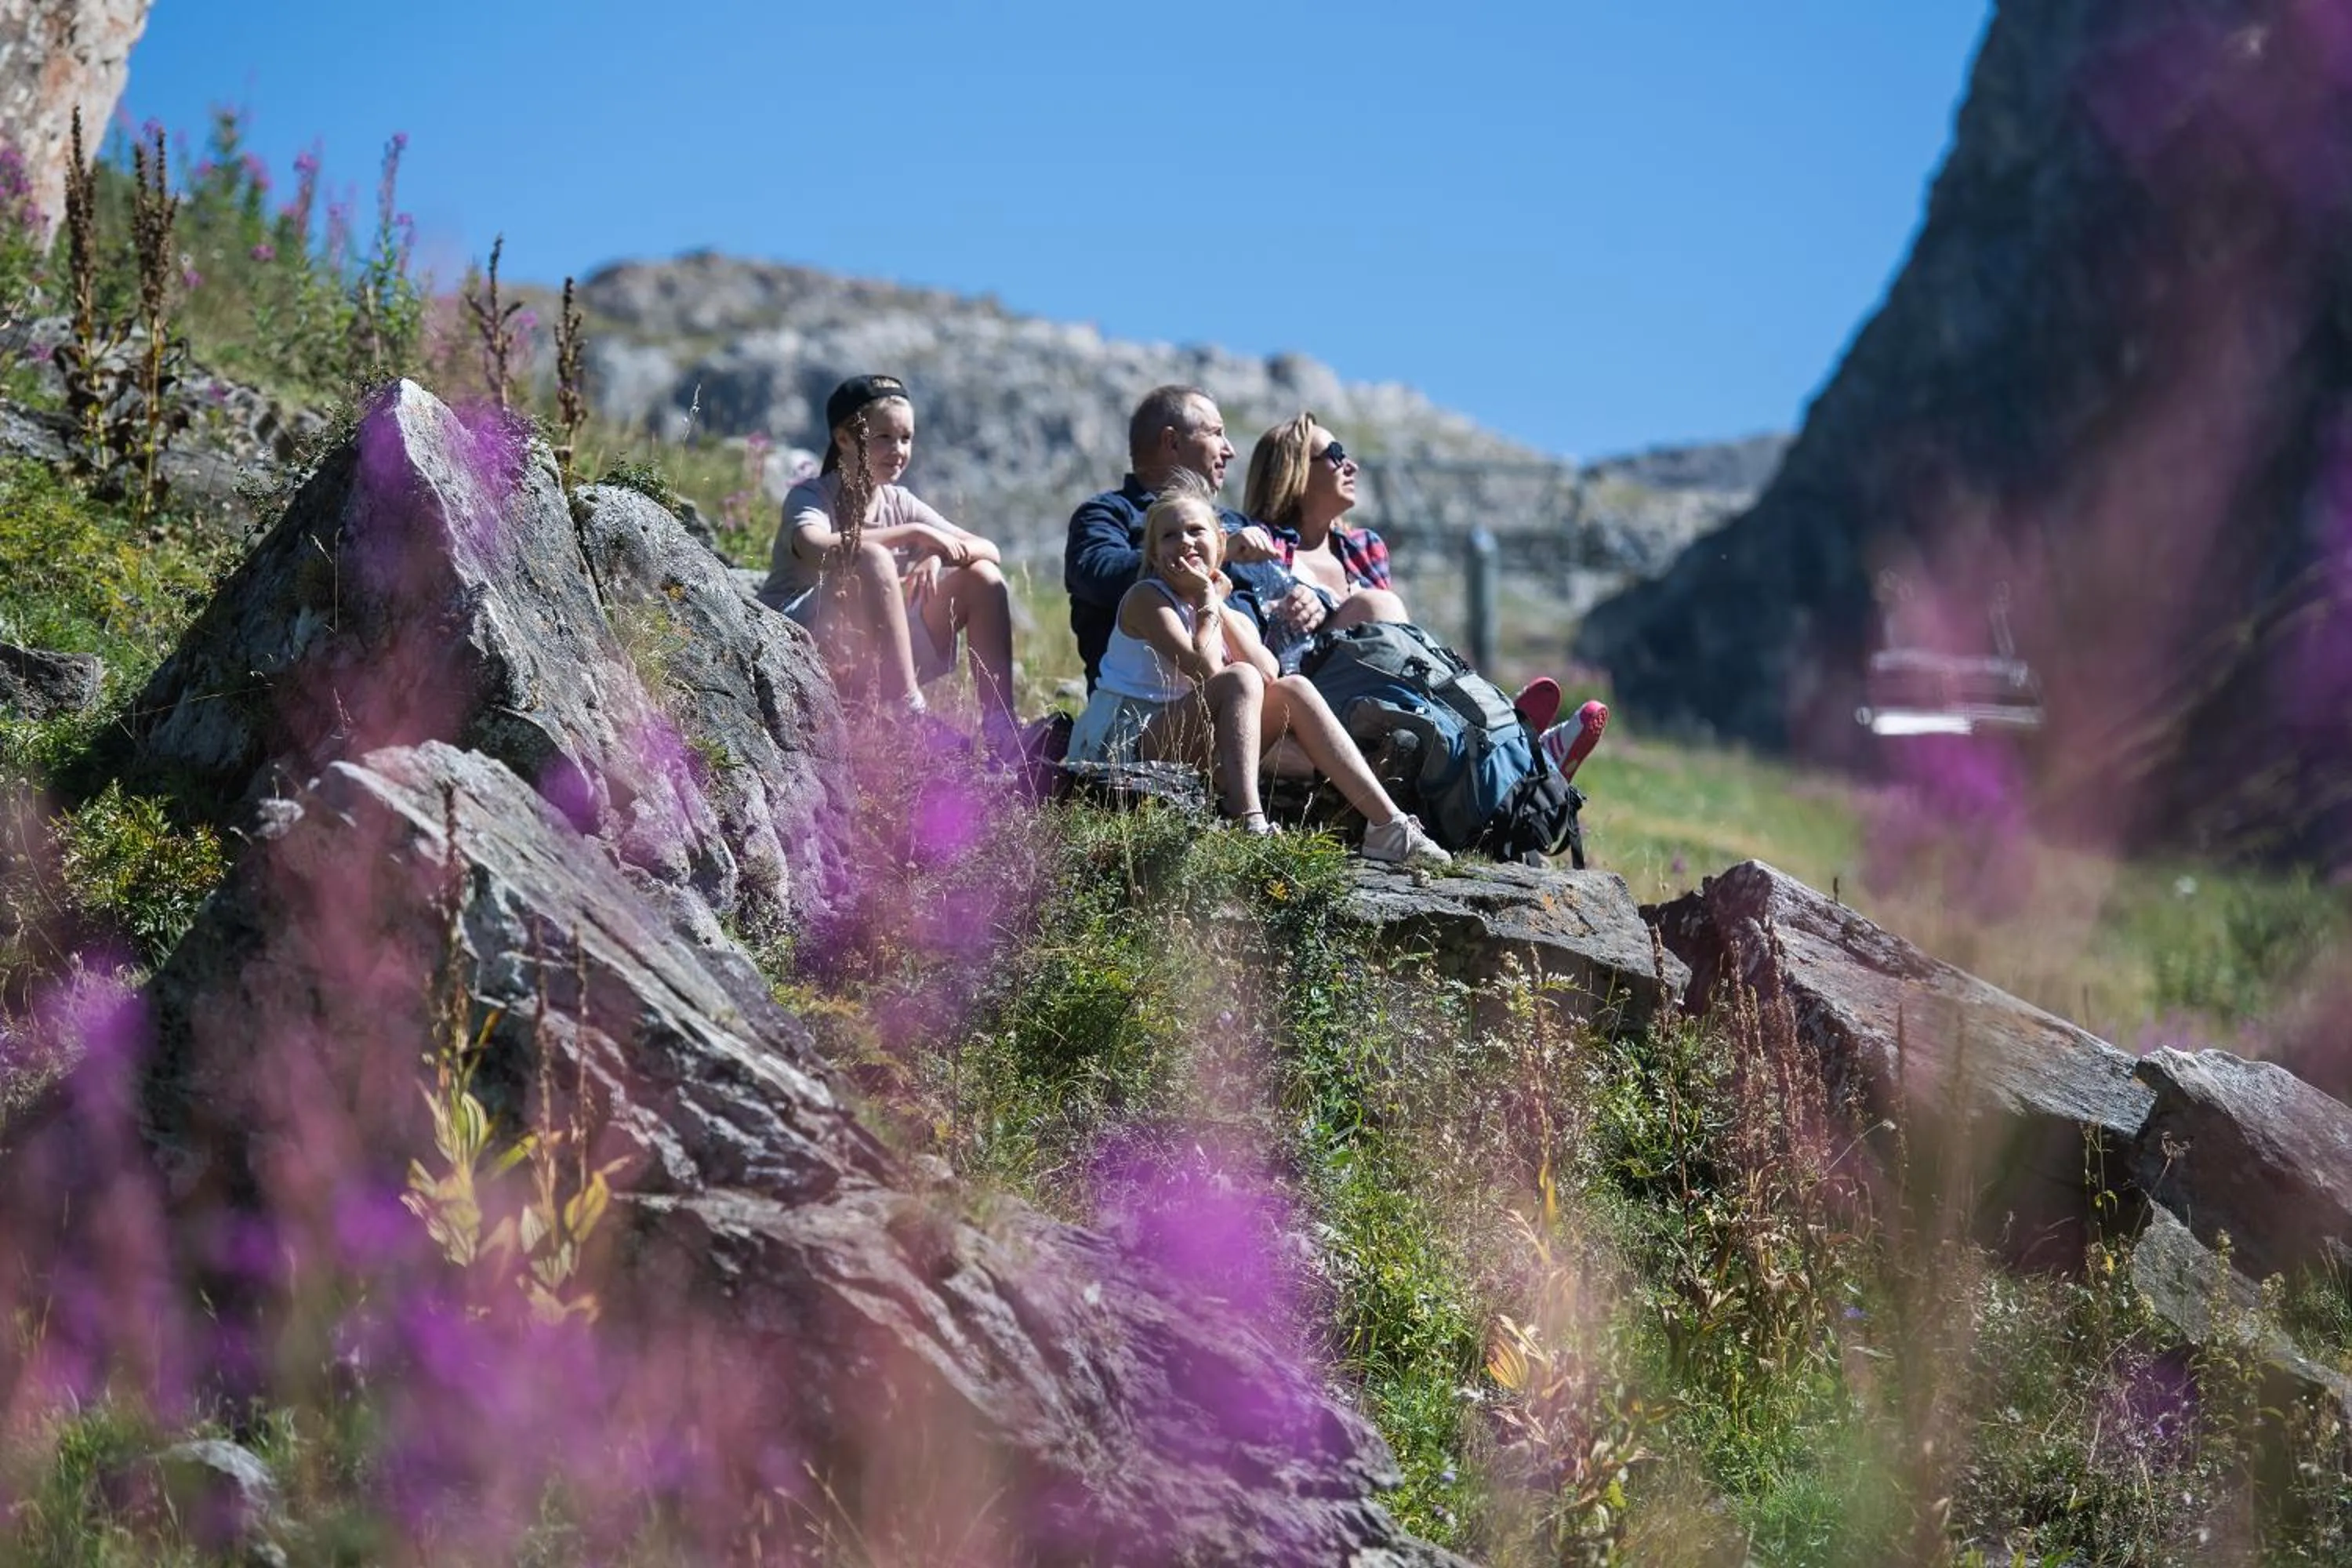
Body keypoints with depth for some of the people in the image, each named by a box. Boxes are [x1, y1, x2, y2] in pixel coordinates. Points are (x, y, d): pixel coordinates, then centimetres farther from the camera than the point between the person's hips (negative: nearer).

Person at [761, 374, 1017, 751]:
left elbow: (988, 550, 3)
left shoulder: (899, 503, 9)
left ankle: (999, 727, -12)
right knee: (871, 559, -33)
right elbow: (817, 550, -33)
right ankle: (911, 714, -36)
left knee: (983, 575, -2)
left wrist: (937, 554, -20)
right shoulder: (810, 497, -8)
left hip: (871, 656, 7)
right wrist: (912, 534, -31)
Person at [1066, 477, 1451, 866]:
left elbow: (1269, 674, -10)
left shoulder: (1234, 619, 14)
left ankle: (1387, 824, -15)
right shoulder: (1146, 599, -7)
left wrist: (1219, 608, -8)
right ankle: (1248, 828, -40)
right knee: (1238, 680, -25)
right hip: (1125, 749, -7)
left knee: (1294, 690, -7)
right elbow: (1206, 672, -20)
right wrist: (1208, 600, -9)